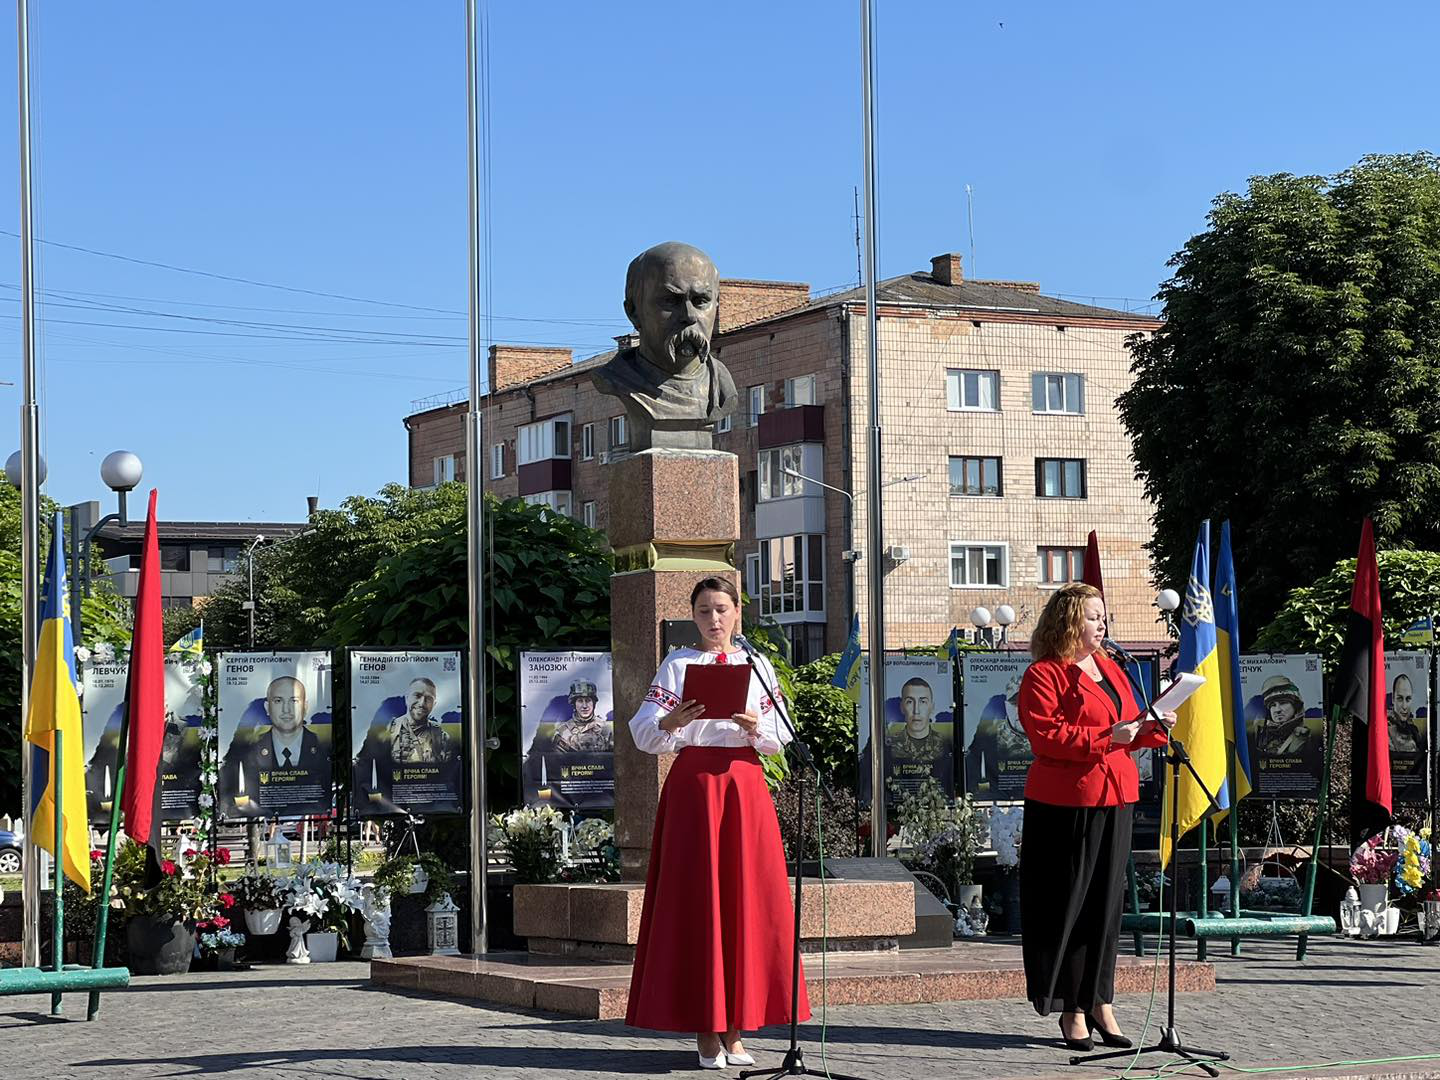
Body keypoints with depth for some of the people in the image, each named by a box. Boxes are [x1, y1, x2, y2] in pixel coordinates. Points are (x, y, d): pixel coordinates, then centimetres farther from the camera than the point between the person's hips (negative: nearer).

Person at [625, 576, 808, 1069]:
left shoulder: (757, 665, 13)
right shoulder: (678, 665, 6)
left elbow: (781, 737, 8)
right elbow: (643, 733, -2)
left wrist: (755, 727, -12)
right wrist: (673, 721, -21)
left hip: (745, 784, 2)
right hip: (694, 783, -2)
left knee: (746, 900, -1)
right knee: (696, 902, -4)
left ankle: (734, 1031, 5)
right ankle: (705, 1032, -1)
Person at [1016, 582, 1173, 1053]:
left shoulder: (1111, 670, 17)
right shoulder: (1043, 675, -7)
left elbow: (1130, 730, 24)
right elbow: (1047, 736, -18)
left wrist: (1153, 728, 3)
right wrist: (1107, 736, -22)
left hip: (1114, 801, 7)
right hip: (1065, 806, -7)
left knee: (1107, 903, 8)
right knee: (1069, 907, -2)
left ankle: (1099, 1003, 15)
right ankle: (1072, 1013, 4)